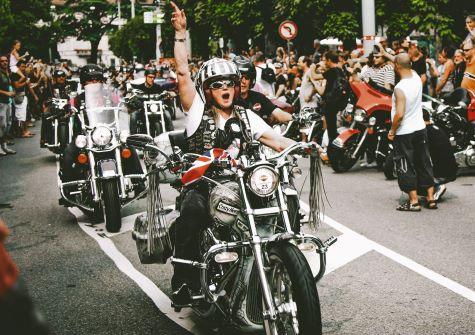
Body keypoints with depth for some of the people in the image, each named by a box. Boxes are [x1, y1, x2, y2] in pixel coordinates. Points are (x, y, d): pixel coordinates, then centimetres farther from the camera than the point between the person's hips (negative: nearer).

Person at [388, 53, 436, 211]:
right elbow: (410, 69, 23)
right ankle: (431, 198, 18)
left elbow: (399, 114, -26)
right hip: (420, 128, 7)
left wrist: (392, 131, -12)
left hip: (404, 133, -7)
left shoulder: (400, 88, -23)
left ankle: (414, 201, 7)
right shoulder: (417, 78, -2)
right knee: (424, 164, 13)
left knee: (406, 167, 3)